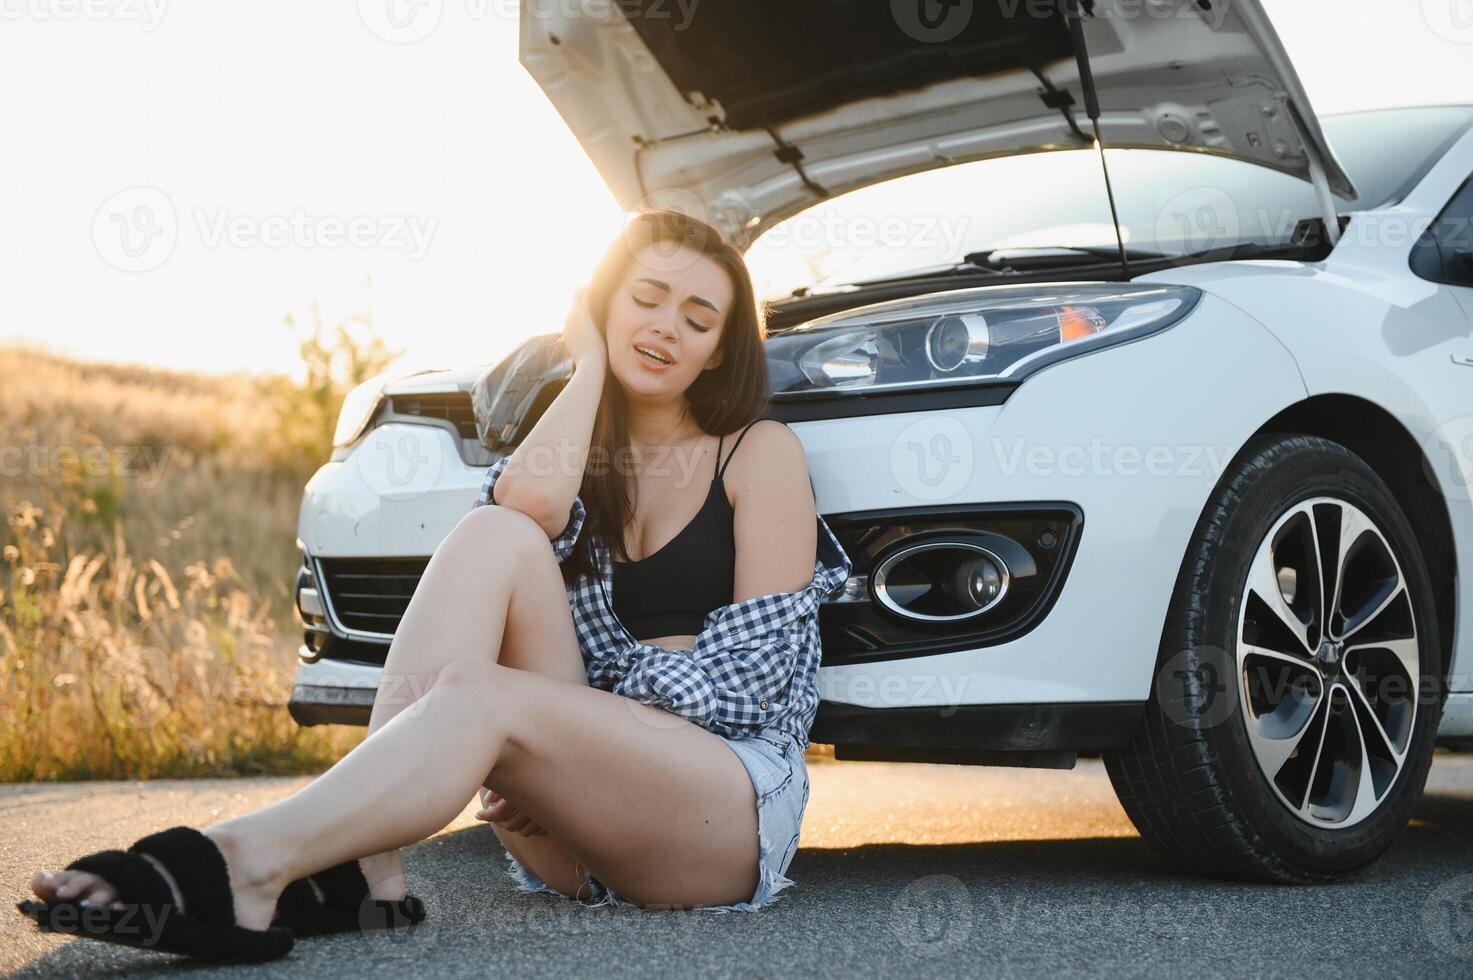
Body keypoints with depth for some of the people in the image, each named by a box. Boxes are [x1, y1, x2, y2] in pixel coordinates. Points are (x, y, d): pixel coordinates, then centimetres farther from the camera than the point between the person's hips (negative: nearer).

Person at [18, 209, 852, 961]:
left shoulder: (760, 453, 8)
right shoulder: (577, 452, 19)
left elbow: (752, 664, -4)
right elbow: (527, 506, -9)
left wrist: (607, 722, -14)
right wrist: (590, 365, 2)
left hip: (736, 797, -3)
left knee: (481, 694, -33)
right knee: (493, 537, -20)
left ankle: (243, 868, -54)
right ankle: (366, 861, -35)